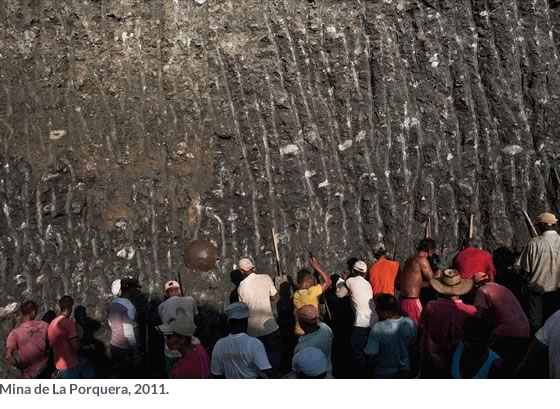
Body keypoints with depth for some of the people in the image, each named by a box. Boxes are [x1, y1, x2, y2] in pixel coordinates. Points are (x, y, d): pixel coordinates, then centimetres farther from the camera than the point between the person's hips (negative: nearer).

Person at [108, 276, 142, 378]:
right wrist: (136, 352, -15)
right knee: (127, 378, 2)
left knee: (118, 376, 17)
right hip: (125, 349, -8)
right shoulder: (128, 306, -22)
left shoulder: (113, 303, 4)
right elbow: (128, 332, -23)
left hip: (114, 346, 8)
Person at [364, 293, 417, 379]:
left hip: (384, 372, -3)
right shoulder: (409, 323, -18)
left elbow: (371, 353, -23)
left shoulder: (377, 329, -32)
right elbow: (412, 343, 0)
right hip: (404, 369, 3)